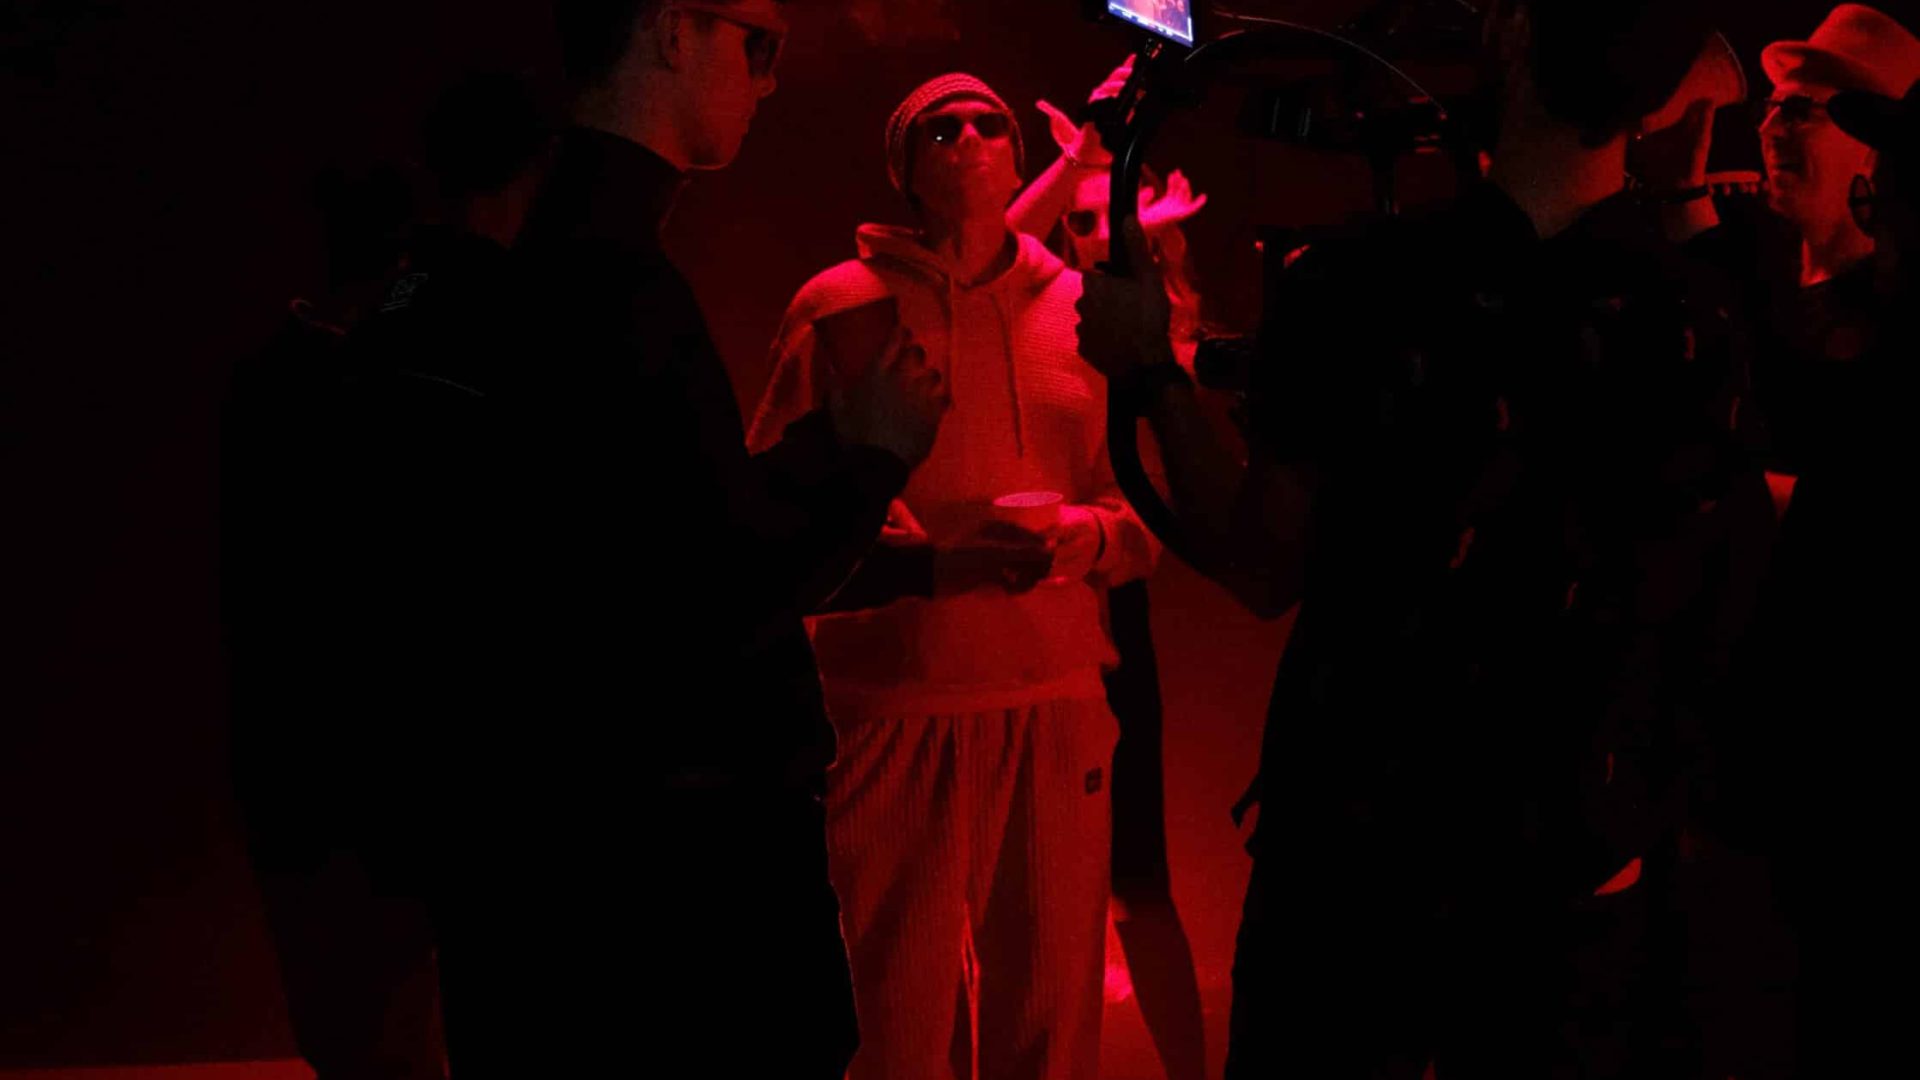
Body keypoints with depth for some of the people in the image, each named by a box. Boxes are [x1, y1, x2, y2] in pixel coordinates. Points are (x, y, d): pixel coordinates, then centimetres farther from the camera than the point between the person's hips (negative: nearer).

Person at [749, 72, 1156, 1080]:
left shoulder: (1080, 312, 13)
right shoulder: (839, 307, 3)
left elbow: (1146, 514, 14)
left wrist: (1082, 538, -9)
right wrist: (940, 564, -14)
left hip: (1055, 705, 3)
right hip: (895, 705, -3)